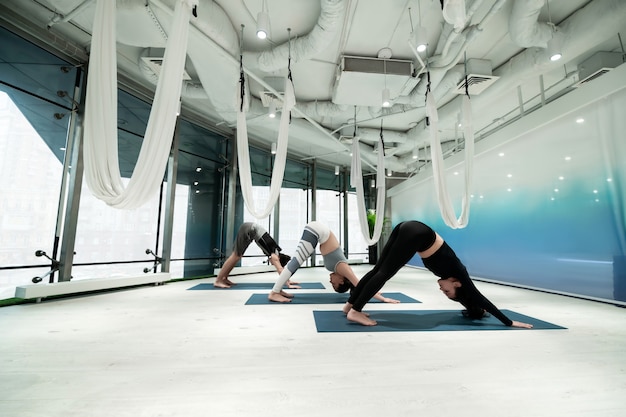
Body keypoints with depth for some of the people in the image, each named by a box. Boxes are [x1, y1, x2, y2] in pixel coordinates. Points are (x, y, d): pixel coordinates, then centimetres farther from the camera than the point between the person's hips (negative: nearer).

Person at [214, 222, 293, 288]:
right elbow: (280, 270, -21)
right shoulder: (274, 255, -14)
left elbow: (280, 269, 16)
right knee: (236, 256, -7)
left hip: (251, 230, 8)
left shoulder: (275, 252, 8)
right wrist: (289, 284, -24)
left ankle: (224, 279, 17)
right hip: (248, 230, -8)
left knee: (237, 256, 10)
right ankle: (218, 281, -2)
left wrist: (288, 281, 18)